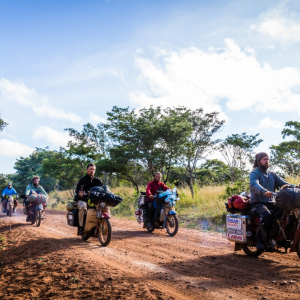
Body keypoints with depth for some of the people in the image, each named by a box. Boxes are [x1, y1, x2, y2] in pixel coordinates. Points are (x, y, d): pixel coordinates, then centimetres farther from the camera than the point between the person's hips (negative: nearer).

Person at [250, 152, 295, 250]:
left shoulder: (272, 175, 22)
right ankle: (260, 237, -16)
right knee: (267, 215, -37)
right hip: (257, 203, -6)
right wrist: (264, 192, -41)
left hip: (271, 203, 6)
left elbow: (283, 183, 9)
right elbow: (254, 185, -20)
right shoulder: (254, 173, 2)